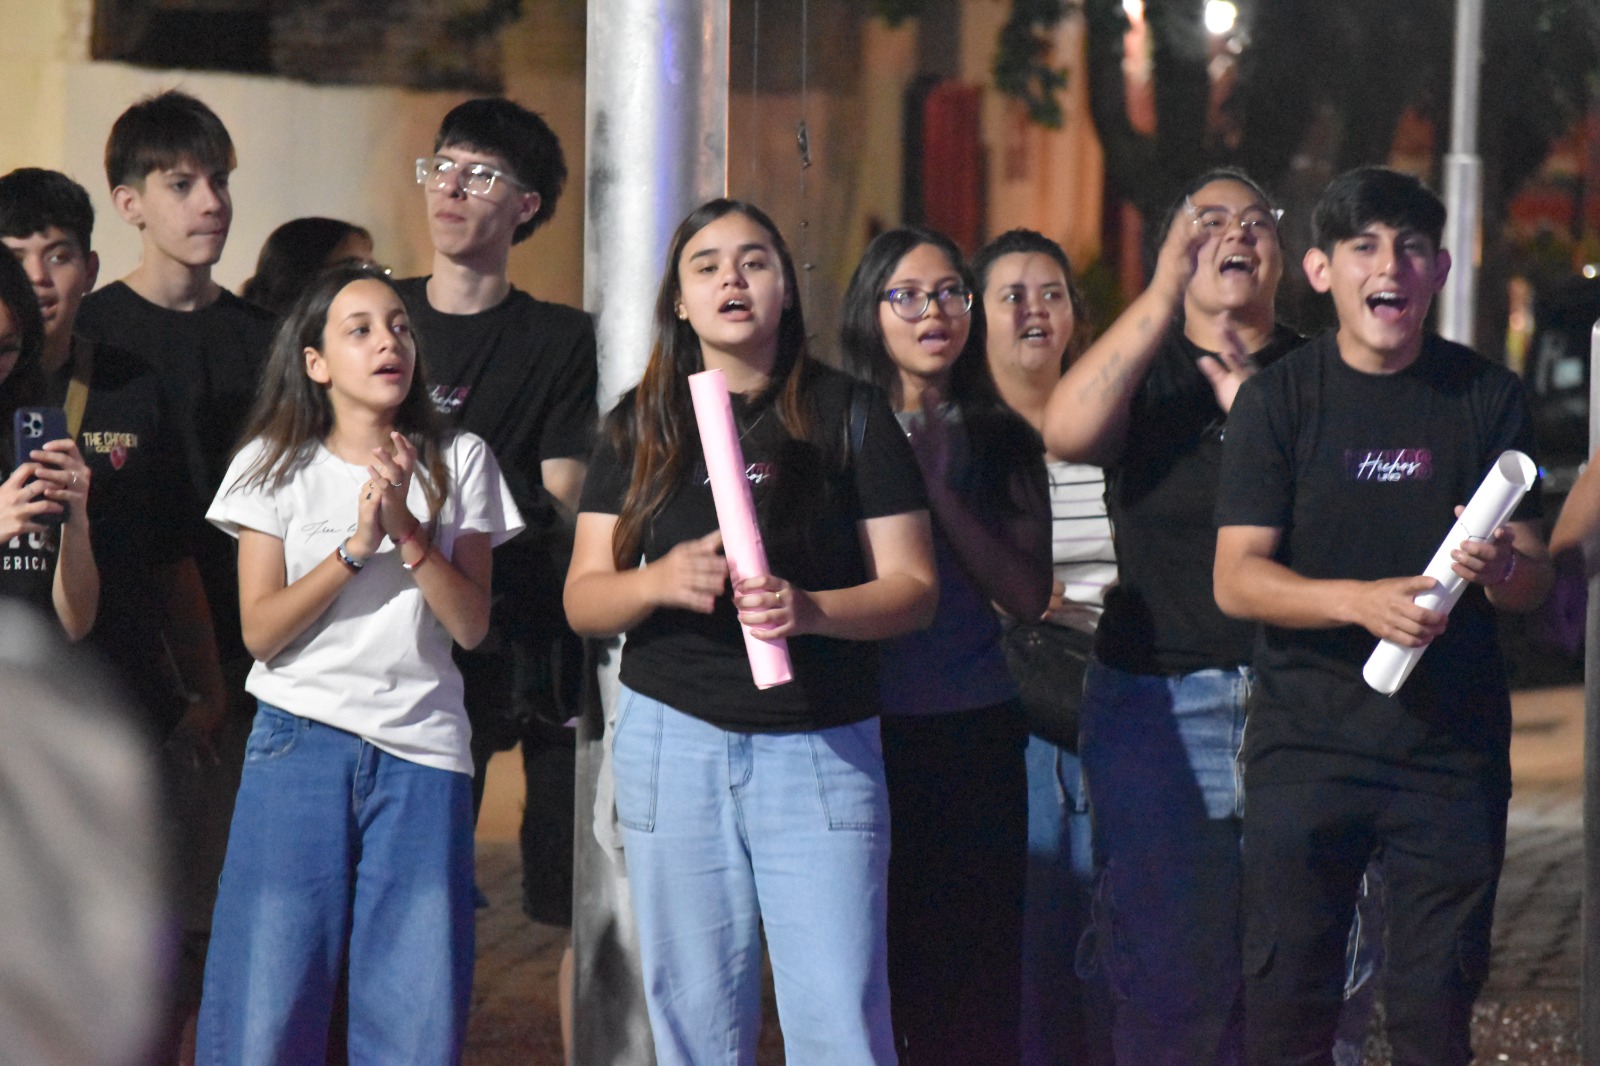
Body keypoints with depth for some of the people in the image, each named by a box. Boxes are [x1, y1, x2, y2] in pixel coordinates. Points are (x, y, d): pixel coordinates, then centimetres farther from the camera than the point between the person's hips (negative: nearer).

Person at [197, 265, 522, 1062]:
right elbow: (260, 630, -3)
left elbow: (471, 624, 1)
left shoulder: (459, 463, 9)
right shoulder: (274, 465, 5)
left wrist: (408, 531, -12)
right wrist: (357, 545, -14)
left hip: (423, 754, 1)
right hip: (302, 745, -1)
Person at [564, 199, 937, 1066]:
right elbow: (583, 598, 8)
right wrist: (658, 582, -15)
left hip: (821, 749, -2)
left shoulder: (850, 416, 5)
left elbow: (912, 590, 1)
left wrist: (810, 610, -19)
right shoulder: (641, 427, 10)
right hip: (673, 739, 2)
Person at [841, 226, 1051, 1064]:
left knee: (976, 964, 1)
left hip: (974, 734, 1)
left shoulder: (1000, 443, 7)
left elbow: (1027, 595, -5)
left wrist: (937, 489, -11)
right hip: (863, 726, -1)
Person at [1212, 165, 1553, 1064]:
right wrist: (1361, 600, -23)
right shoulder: (1279, 399, 1)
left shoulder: (1488, 396, 5)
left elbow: (1536, 577, 6)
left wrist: (1500, 568, -19)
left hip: (1453, 750, 1)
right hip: (1307, 744, -1)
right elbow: (1237, 578, -5)